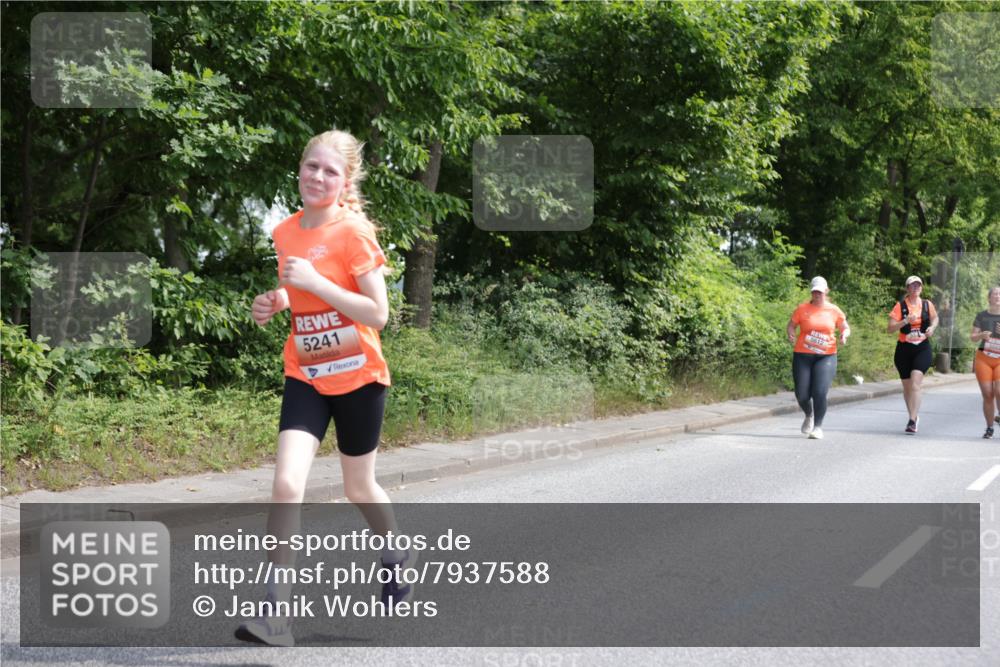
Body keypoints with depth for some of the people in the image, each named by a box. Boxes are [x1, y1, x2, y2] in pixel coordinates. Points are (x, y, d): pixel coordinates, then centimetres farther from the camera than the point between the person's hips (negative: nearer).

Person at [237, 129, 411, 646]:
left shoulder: (353, 234, -14)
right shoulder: (285, 232, 3)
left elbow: (377, 314, -18)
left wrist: (315, 282, -25)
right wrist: (273, 303, -1)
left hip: (358, 377, -3)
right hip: (305, 376, 3)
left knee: (358, 487, 14)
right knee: (286, 484, -15)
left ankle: (397, 556, 45)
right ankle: (276, 610, -8)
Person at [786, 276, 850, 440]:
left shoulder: (834, 310, 6)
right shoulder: (802, 308, 2)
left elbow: (846, 328, 14)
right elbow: (791, 325, 8)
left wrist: (844, 335, -9)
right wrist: (791, 334, -14)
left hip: (826, 357, 0)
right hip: (802, 356, 0)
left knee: (820, 392, -16)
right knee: (802, 395, -1)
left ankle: (818, 427, 0)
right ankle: (809, 415, 34)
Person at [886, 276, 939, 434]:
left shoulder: (927, 305, 3)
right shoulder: (900, 306, -3)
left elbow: (935, 318, 23)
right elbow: (890, 328, -8)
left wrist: (932, 328, 2)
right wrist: (905, 321, -22)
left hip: (922, 349, -1)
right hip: (904, 349, 1)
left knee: (915, 383, -18)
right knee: (907, 386, 10)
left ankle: (912, 421, -20)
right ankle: (914, 416, 32)